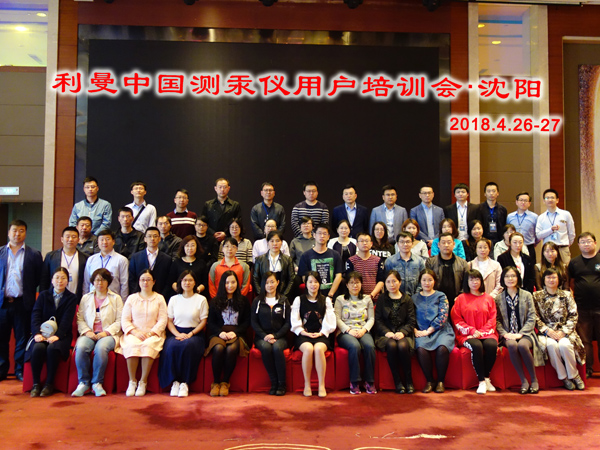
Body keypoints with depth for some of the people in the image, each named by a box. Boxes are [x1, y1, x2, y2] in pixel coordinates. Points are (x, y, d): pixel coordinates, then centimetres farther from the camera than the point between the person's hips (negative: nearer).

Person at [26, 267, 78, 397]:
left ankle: (49, 384, -18)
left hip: (61, 335, -2)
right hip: (43, 333, 2)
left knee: (52, 348, -34)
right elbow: (35, 315, 2)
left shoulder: (71, 298, 7)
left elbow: (67, 320, -5)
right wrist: (37, 333, -16)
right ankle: (36, 384, -17)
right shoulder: (43, 295, 14)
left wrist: (57, 336, -21)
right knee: (38, 348, -31)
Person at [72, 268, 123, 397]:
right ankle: (83, 383, -19)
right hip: (89, 334, 2)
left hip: (108, 334, -2)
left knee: (101, 348, -36)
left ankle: (97, 383, -21)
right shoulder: (86, 298, 21)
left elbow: (119, 321, 4)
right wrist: (87, 332, -7)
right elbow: (80, 319, 12)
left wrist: (106, 332, -10)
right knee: (81, 348, -32)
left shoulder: (116, 298, 14)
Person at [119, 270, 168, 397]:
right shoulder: (131, 298, 17)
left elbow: (162, 320, 4)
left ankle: (143, 382, -28)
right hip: (133, 333, 1)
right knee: (132, 345, -33)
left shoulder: (159, 298, 14)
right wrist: (135, 332, -10)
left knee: (148, 345, -34)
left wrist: (151, 333, -12)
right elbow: (124, 320, 8)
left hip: (153, 334, -1)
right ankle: (132, 381, -25)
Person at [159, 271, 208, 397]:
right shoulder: (174, 299, 14)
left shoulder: (201, 299, 7)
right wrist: (177, 334, -8)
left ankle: (185, 383, -26)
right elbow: (169, 321, 10)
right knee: (171, 347, -32)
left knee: (187, 346, -35)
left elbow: (203, 322, 2)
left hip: (194, 333, -2)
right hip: (176, 333, 2)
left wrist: (190, 334, -11)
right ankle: (174, 381, -22)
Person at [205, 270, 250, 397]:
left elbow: (247, 322, 8)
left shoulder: (243, 300, 12)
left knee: (232, 349, -35)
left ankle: (225, 383, -19)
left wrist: (234, 332, -9)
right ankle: (215, 383, -19)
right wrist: (220, 332, -10)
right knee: (218, 348, -34)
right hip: (218, 333, 1)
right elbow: (211, 322, 10)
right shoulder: (215, 301, 14)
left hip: (236, 334, -1)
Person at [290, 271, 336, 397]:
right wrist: (304, 332, -9)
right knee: (308, 349, -34)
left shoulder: (326, 300, 16)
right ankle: (307, 385, -22)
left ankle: (321, 385, -27)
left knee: (318, 349, -34)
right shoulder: (298, 300, 14)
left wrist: (321, 333, -8)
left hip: (321, 335, 0)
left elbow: (330, 322, 7)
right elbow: (295, 322, 5)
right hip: (303, 335, 0)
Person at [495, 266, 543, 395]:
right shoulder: (498, 298, 10)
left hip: (525, 334, -1)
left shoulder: (527, 295, 7)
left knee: (522, 345, -34)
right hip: (508, 336, 1)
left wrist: (520, 333, -11)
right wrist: (505, 334, -11)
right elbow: (497, 320, 6)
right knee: (512, 345, -34)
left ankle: (534, 379, -15)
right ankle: (523, 381, -22)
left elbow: (531, 318, 2)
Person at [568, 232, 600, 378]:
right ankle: (587, 370, 16)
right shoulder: (574, 262, 10)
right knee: (585, 340, 7)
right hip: (582, 308, 2)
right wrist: (573, 297, 3)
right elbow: (571, 283, 14)